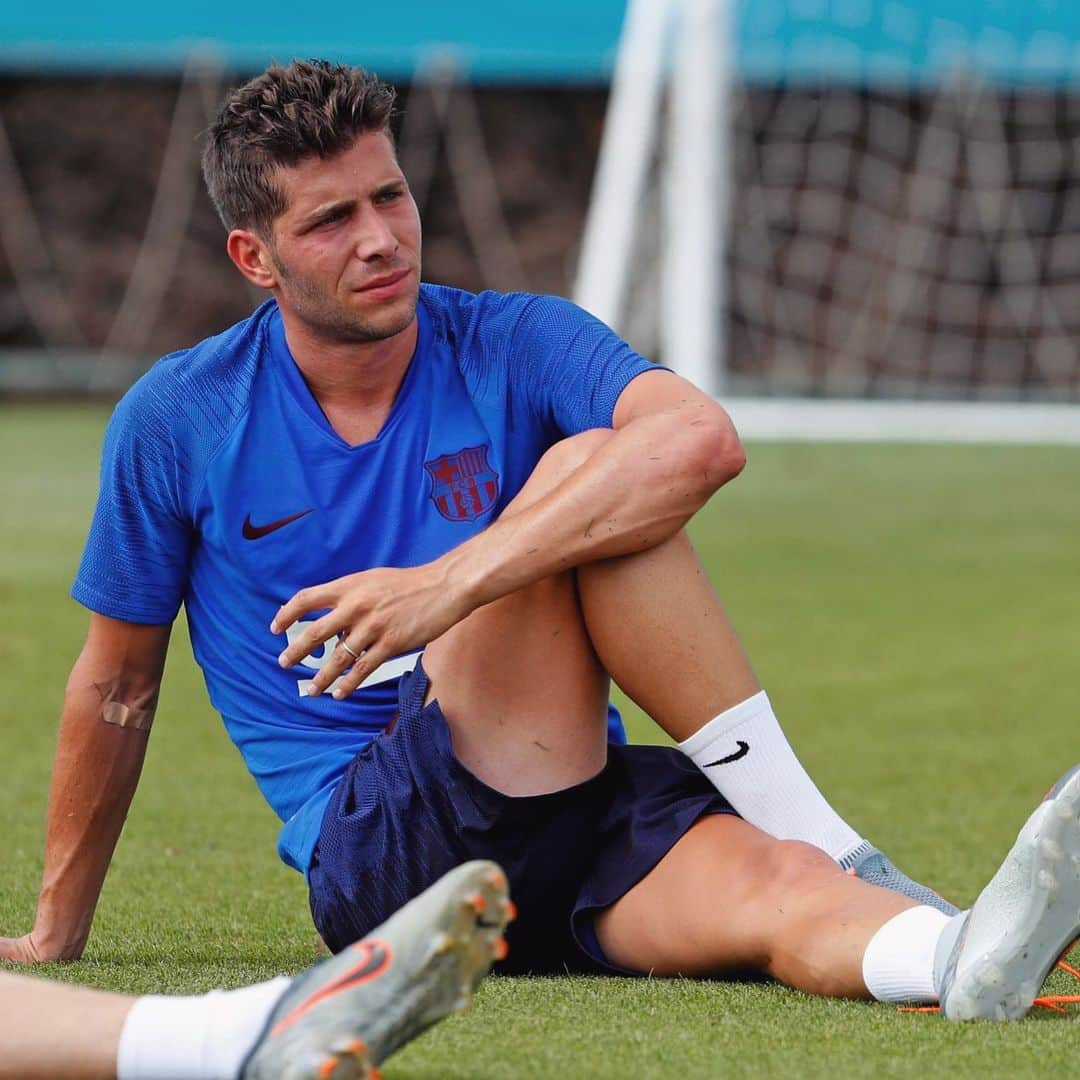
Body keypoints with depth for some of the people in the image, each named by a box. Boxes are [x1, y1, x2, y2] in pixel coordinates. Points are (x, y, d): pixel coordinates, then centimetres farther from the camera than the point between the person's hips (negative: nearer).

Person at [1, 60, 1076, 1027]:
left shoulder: (520, 346, 1)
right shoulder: (175, 420, 2)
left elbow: (703, 441, -22)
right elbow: (116, 688, 14)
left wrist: (453, 584, -33)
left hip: (583, 812, 3)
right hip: (373, 860, -3)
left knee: (778, 885, -33)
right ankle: (833, 847, -29)